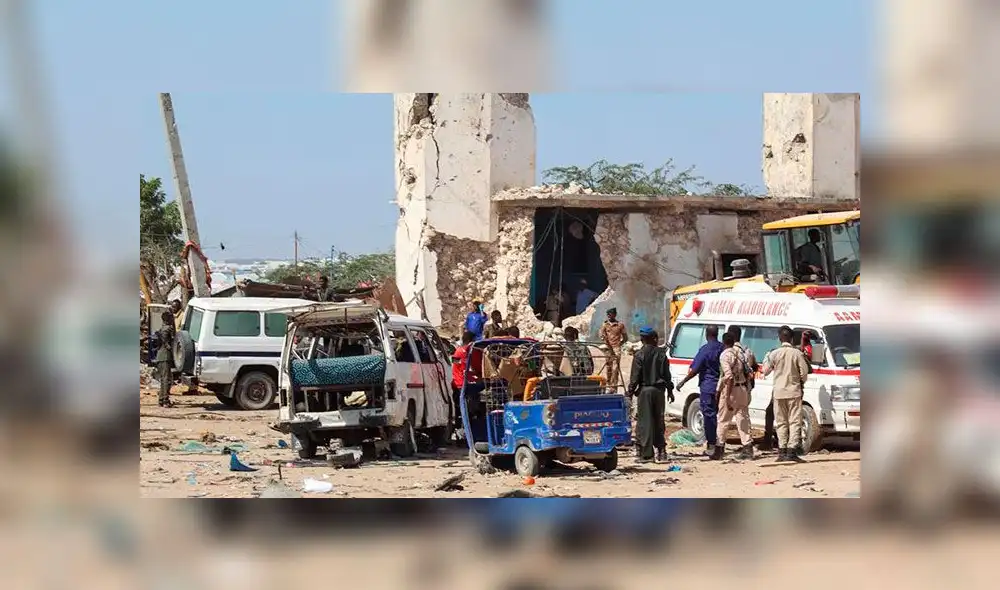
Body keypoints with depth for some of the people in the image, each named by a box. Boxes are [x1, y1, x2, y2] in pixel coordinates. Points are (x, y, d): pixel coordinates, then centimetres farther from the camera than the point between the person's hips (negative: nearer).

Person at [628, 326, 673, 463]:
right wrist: (669, 390, 15)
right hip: (659, 390, 4)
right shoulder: (661, 354, 3)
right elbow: (667, 374, 6)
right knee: (658, 421, 13)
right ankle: (661, 451, 13)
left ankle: (646, 454, -6)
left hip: (645, 390, -4)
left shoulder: (640, 355, -7)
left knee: (644, 421, -2)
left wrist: (630, 392, -2)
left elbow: (635, 376, -8)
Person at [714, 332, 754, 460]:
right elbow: (748, 373, 11)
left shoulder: (725, 355, -12)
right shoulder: (740, 353, 10)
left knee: (723, 420, 3)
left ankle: (719, 449, 4)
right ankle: (748, 448, 5)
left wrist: (728, 397, -21)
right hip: (743, 389, 6)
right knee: (743, 419, 9)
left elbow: (729, 376, -20)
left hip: (731, 389, -6)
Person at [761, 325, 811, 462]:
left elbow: (765, 371, 3)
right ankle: (792, 450, -9)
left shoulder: (774, 353, -4)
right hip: (794, 391, -1)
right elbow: (804, 372, -5)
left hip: (779, 392, 1)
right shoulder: (797, 353, -7)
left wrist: (766, 358, 20)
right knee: (795, 421, 0)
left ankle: (782, 451, 7)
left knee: (781, 422, 10)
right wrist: (801, 383, 16)